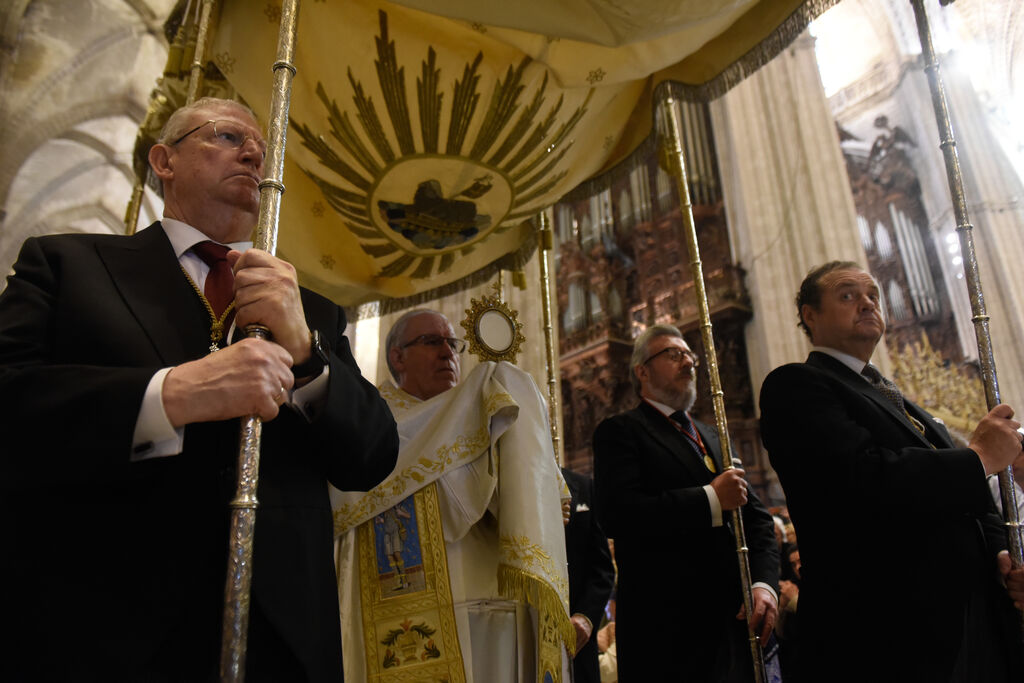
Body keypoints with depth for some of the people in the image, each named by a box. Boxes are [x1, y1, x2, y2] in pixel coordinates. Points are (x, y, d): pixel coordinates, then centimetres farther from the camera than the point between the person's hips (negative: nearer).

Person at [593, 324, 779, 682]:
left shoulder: (713, 437, 18)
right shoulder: (619, 431, -4)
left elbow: (756, 516, 11)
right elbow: (617, 512, -20)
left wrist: (764, 583, -6)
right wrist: (711, 499, -17)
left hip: (736, 615, 6)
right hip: (668, 623, -6)